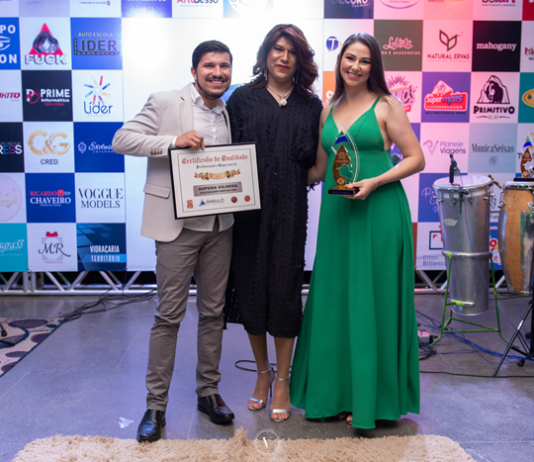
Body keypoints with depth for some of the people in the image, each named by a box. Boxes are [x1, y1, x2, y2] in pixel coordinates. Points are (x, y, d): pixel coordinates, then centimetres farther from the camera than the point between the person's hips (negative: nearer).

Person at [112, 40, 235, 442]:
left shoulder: (231, 113, 12)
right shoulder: (165, 103, -2)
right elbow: (122, 139, -8)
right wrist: (173, 141, -20)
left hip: (220, 226, 5)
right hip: (178, 225, -5)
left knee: (214, 312, 12)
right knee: (169, 315, 0)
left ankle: (209, 391, 27)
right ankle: (156, 404, 13)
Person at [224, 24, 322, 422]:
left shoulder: (311, 106, 10)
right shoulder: (243, 99, 7)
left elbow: (315, 162, 12)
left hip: (290, 210, 0)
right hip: (248, 207, 0)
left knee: (285, 289, -1)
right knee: (250, 286, 6)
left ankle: (282, 379, 16)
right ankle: (262, 371, 27)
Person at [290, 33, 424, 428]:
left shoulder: (386, 106, -1)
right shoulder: (328, 110, 13)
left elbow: (416, 159, -4)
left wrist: (374, 182, -15)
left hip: (379, 211, -5)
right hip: (337, 211, 5)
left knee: (372, 300, 0)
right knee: (335, 299, 8)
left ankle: (372, 396, 13)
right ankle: (337, 390, 23)